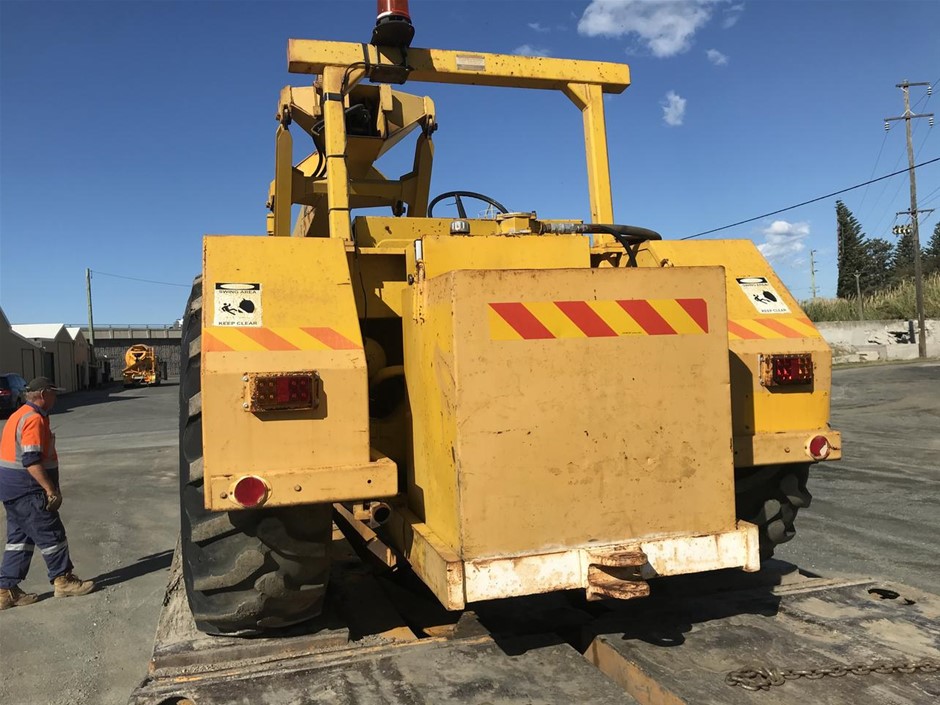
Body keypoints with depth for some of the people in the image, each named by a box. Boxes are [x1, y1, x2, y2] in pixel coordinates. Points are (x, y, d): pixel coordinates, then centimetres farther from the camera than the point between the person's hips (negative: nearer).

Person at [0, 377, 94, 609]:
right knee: (51, 534, 1)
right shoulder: (34, 419, -18)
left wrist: (51, 488, 24)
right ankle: (63, 580, 13)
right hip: (27, 491, -10)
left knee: (19, 537, 14)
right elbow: (31, 461, -24)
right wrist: (51, 490, -21)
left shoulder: (20, 415, 16)